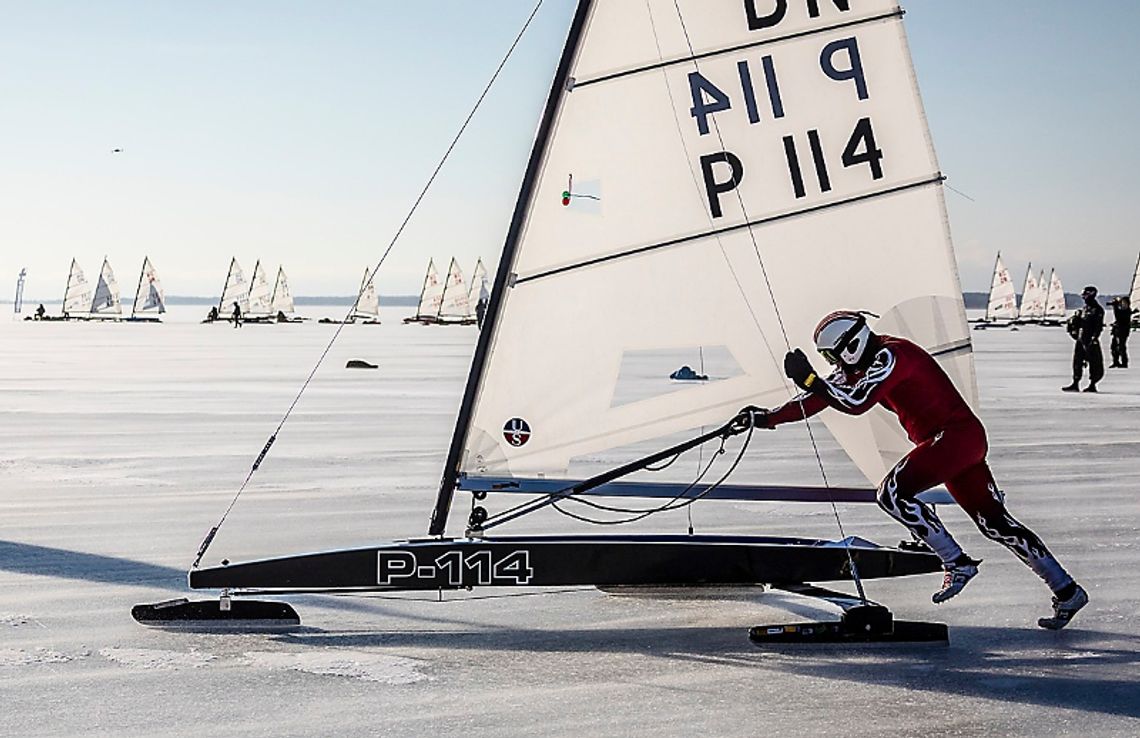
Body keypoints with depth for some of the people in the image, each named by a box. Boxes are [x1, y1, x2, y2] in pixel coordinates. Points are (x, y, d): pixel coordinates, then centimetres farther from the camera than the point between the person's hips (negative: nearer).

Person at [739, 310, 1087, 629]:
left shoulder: (890, 355, -16)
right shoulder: (862, 363, 12)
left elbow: (856, 402, -26)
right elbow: (824, 395, 13)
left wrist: (808, 378, -23)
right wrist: (768, 417, 9)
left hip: (955, 435, -10)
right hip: (963, 440, 10)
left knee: (892, 492, -18)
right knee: (993, 520, 9)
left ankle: (957, 563, -11)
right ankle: (1067, 591, 14)